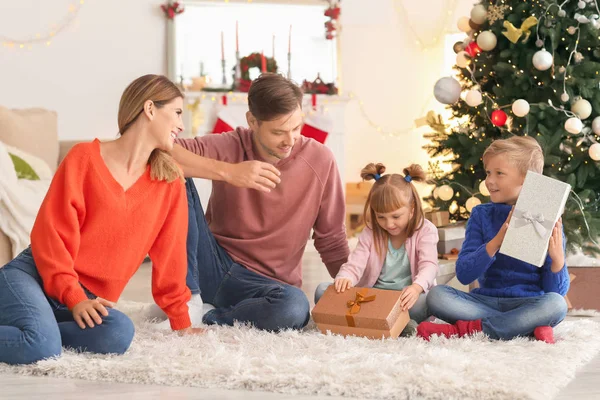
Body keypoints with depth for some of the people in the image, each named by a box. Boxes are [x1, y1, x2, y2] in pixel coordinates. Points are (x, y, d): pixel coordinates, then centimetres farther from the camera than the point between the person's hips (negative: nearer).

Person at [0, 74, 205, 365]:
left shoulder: (170, 182, 7)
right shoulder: (85, 157, -4)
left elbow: (169, 254, 13)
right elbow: (52, 232, -8)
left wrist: (181, 323, 15)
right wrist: (73, 297, -17)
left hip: (90, 297, 5)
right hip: (34, 274, -4)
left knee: (119, 334, -32)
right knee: (42, 347, -36)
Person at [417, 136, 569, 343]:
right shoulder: (482, 215, 3)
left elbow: (558, 291, -4)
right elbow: (463, 274, -7)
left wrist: (558, 258, -25)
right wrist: (496, 241, -21)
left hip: (527, 303, -1)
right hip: (486, 301, 2)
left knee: (556, 304, -33)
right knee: (436, 295, -22)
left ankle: (467, 329, -22)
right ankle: (530, 326, -22)